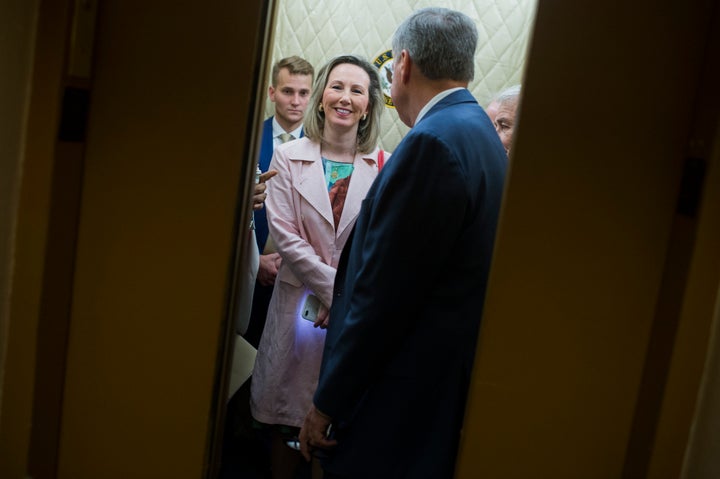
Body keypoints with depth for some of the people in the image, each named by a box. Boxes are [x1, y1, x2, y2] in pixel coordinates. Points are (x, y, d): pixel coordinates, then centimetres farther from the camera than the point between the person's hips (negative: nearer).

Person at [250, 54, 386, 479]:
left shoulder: (383, 167, -1)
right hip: (300, 302, 0)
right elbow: (286, 237, -7)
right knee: (287, 421, 9)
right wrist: (335, 288, -12)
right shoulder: (289, 158, 0)